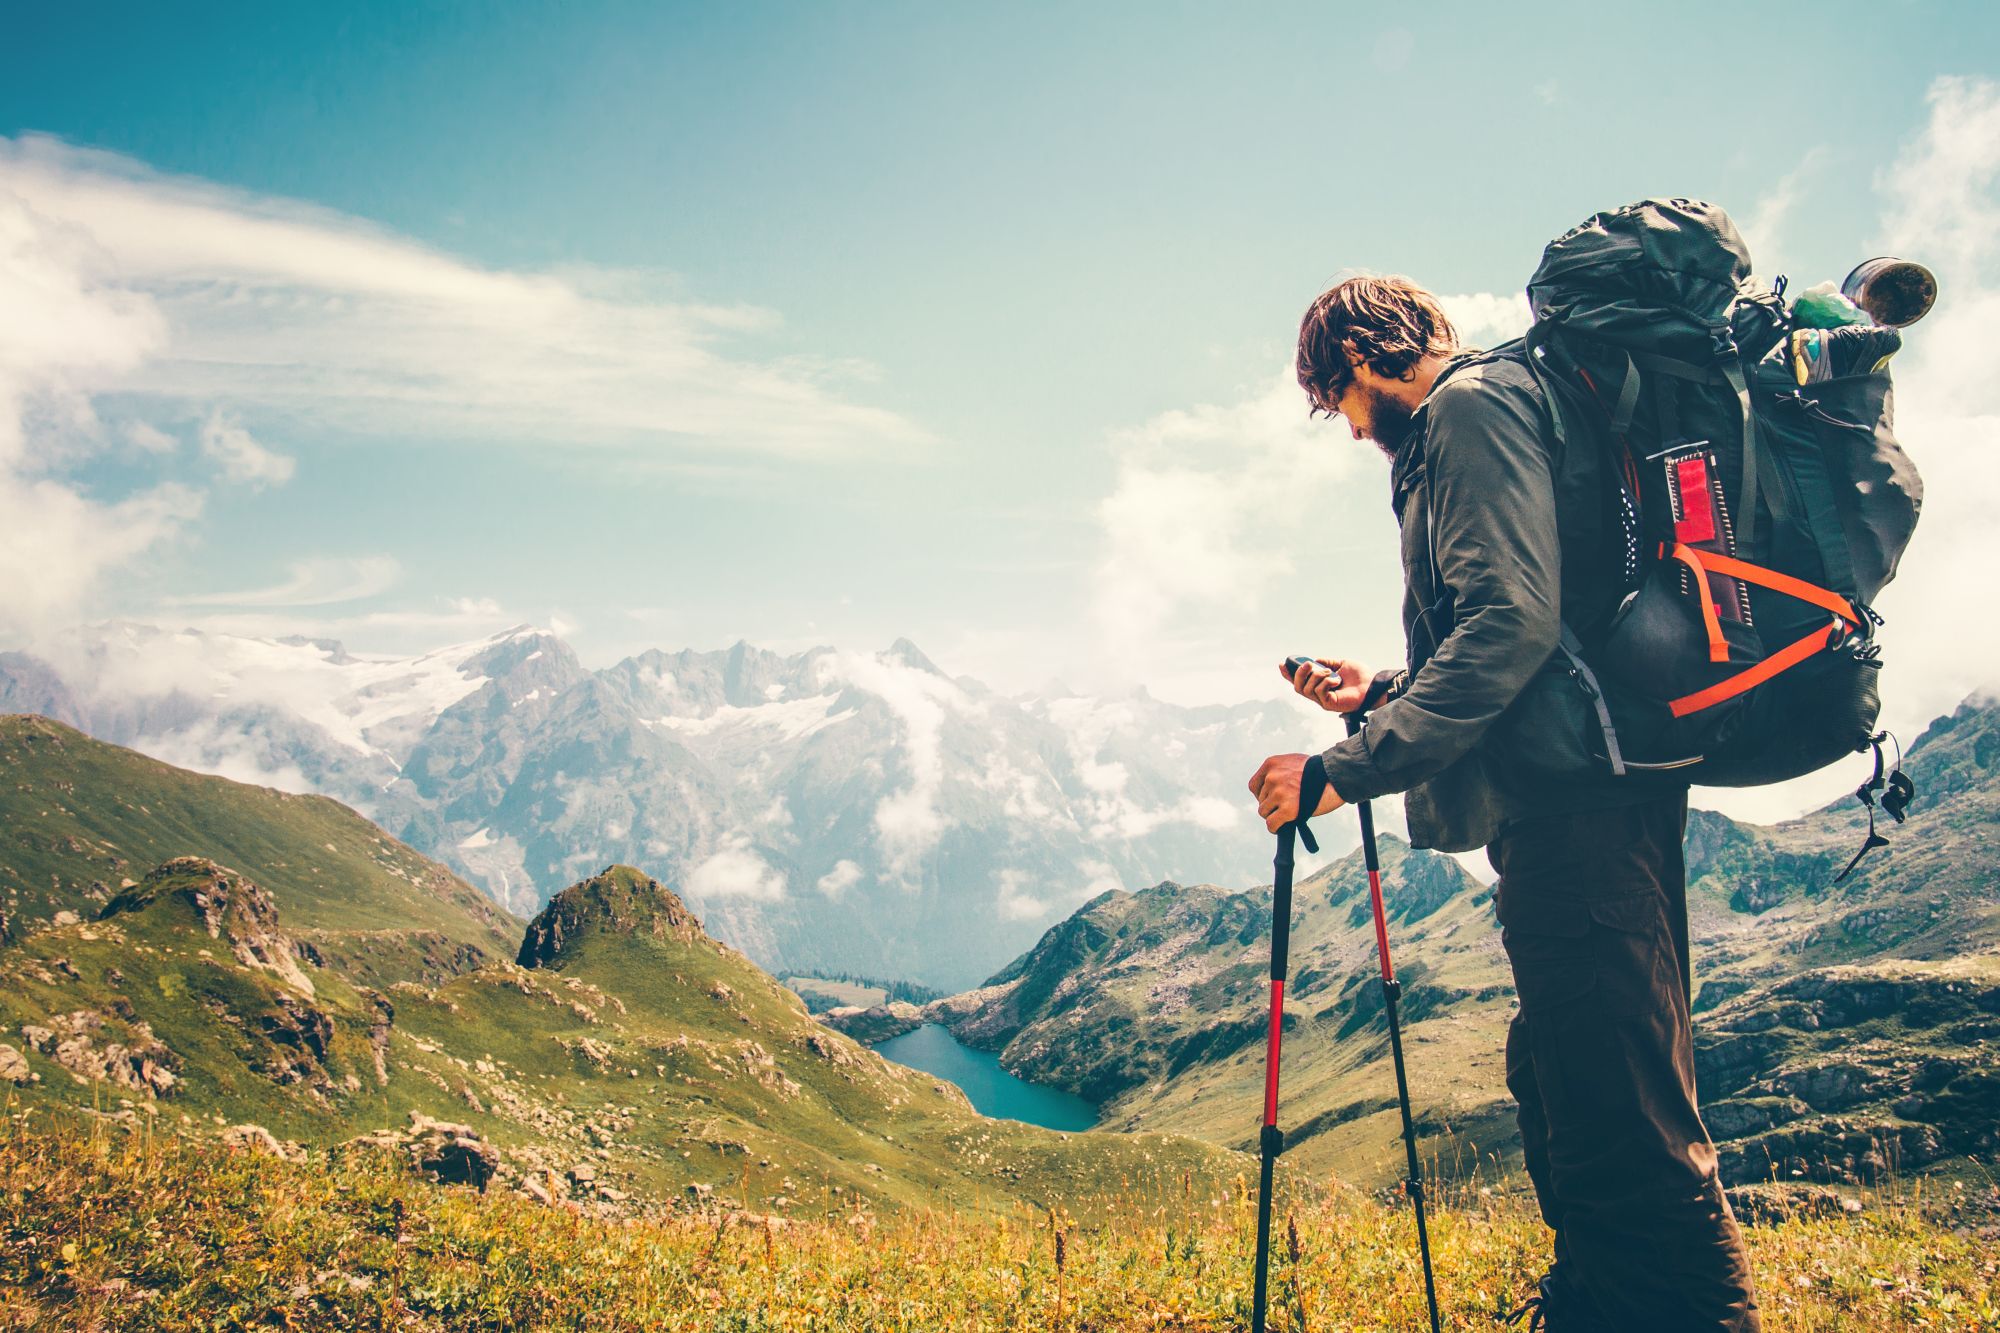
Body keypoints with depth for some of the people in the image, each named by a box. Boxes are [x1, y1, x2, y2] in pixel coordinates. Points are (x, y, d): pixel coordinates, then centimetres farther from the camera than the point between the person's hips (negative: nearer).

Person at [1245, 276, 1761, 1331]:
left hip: (1574, 804, -11)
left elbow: (1514, 622, -20)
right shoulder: (1451, 430, 25)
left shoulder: (1473, 405, -6)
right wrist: (1382, 695, 25)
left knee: (1619, 1118, -9)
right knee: (1562, 1087, 18)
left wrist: (1347, 769, -21)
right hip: (1570, 806, 11)